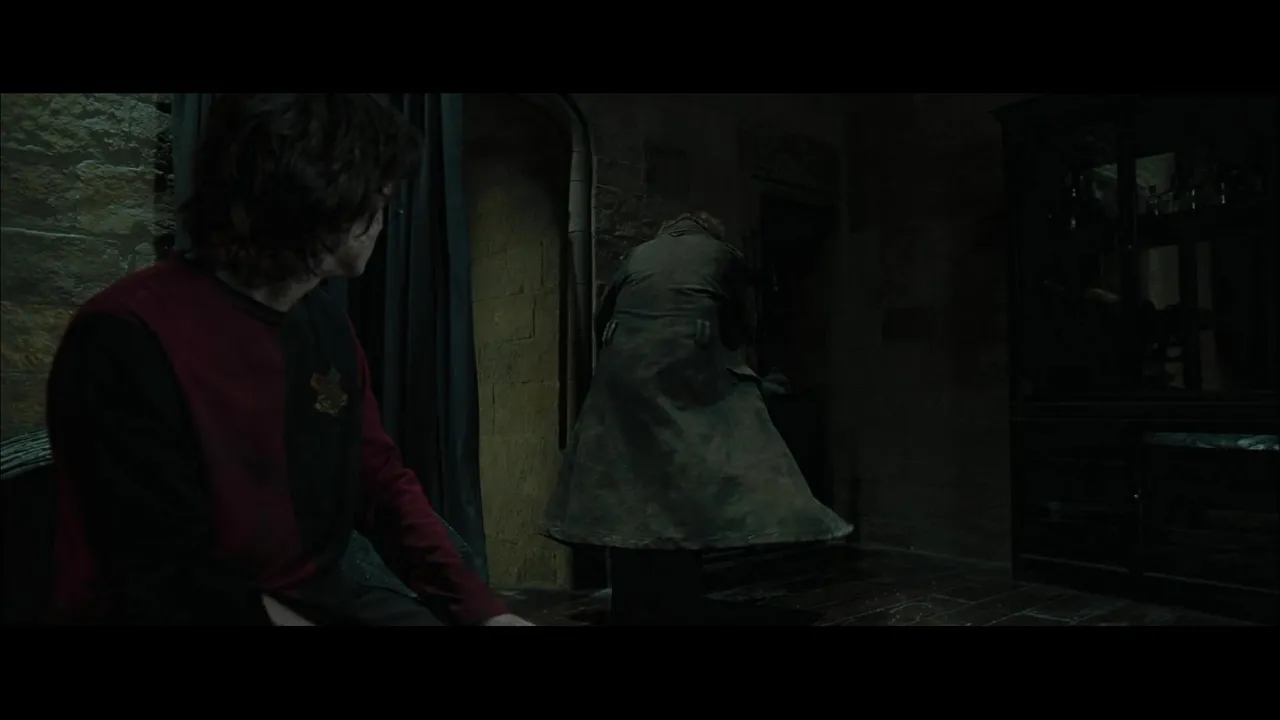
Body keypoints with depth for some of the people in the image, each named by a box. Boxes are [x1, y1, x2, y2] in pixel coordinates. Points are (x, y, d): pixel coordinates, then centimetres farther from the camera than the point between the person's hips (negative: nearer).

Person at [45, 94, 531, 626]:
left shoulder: (327, 324, 5)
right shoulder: (127, 336, -18)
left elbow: (381, 481, 7)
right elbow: (169, 580, -21)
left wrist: (479, 608, -2)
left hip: (320, 598, 6)